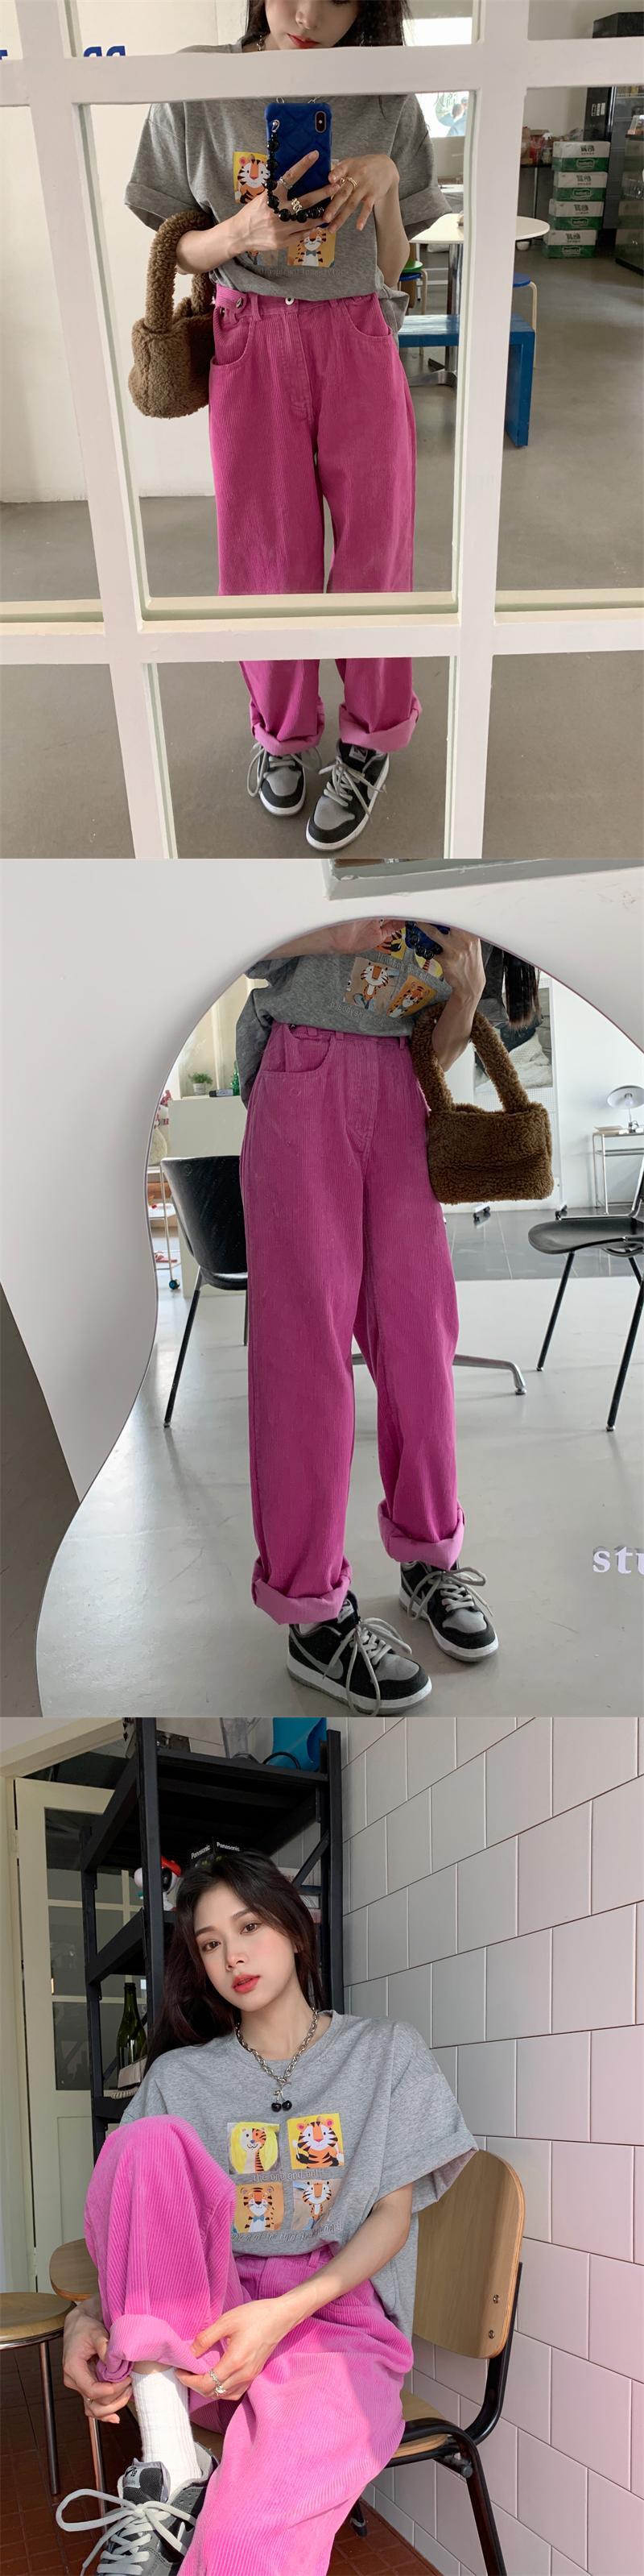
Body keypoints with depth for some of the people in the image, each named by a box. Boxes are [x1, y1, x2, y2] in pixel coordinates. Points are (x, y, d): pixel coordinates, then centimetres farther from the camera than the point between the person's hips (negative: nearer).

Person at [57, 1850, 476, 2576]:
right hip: (196, 2321, 4)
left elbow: (395, 2213, 3)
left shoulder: (387, 2051, 11)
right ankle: (168, 2465, -28)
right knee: (153, 2140, -29)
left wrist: (286, 2312, -15)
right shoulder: (180, 2078, 16)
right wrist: (91, 2313, -16)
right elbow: (133, 2219, 8)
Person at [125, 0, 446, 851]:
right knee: (267, 553, 6)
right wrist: (242, 231, -21)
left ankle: (370, 740, 22)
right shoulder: (197, 90, -6)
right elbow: (182, 251, 1)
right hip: (251, 348, 0)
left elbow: (392, 269, 2)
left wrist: (384, 183, -17)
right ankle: (282, 726, 28)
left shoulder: (386, 103, -3)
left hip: (358, 344, 1)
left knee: (373, 548, 5)